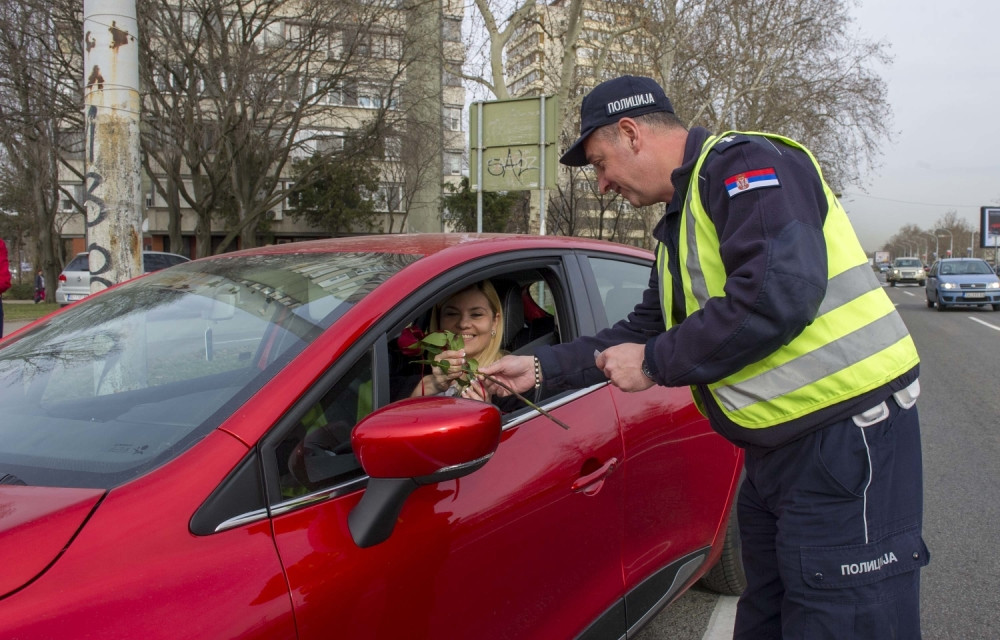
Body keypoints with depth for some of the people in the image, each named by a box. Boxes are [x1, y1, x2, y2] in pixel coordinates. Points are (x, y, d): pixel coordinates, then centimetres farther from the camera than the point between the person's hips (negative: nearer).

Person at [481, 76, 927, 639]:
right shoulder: (681, 223, 17)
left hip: (845, 442, -10)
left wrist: (654, 363, -17)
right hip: (774, 448, 10)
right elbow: (645, 330, 22)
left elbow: (777, 294, -28)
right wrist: (542, 368, 17)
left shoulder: (744, 163, -14)